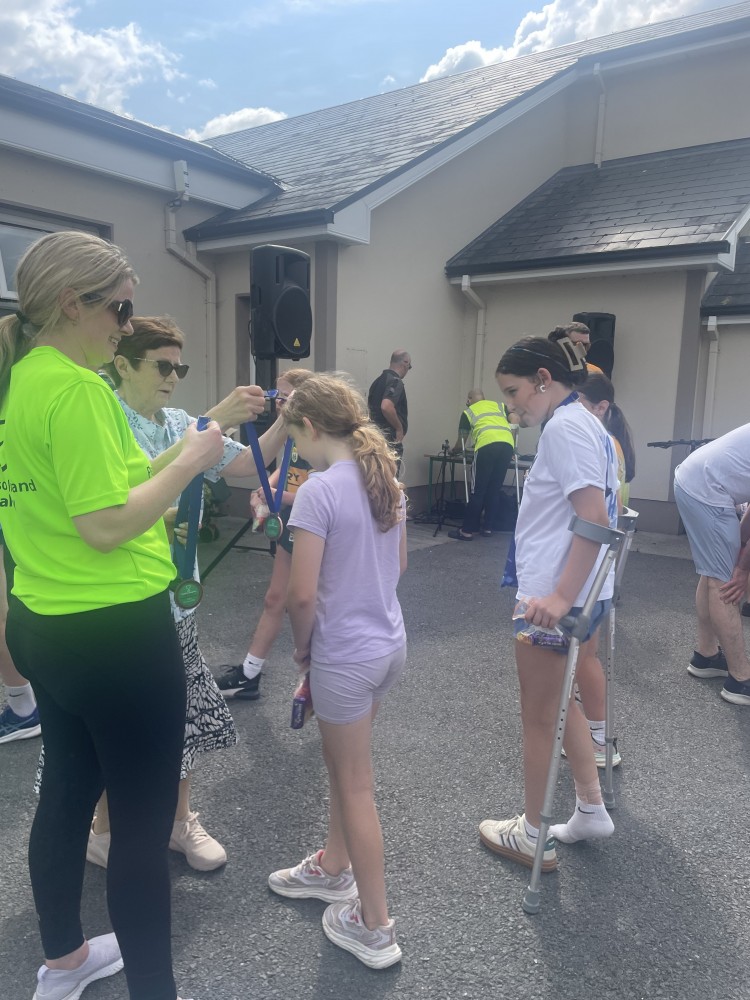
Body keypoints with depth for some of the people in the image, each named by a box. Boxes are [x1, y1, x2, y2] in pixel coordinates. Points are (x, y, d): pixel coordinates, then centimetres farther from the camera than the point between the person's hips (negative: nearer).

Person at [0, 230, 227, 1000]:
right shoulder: (75, 387, -19)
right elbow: (106, 526, -23)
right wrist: (188, 462, -13)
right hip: (114, 633, -10)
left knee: (67, 795, 23)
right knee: (143, 823, 6)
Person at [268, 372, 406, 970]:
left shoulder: (319, 491, -21)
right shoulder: (387, 479, 3)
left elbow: (303, 595, -21)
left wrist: (302, 648, -4)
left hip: (345, 656, -8)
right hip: (390, 643, 8)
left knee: (355, 787, 9)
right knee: (345, 766, 26)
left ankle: (374, 928, 26)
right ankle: (334, 868, 46)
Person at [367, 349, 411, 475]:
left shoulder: (379, 380, 13)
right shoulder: (396, 382, -14)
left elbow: (371, 405, 22)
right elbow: (386, 407, -29)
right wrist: (400, 428, -18)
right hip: (390, 437, -9)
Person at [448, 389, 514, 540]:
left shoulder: (468, 411, 23)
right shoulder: (500, 406, 31)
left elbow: (461, 444, 25)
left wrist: (454, 449, 47)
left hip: (487, 446, -3)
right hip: (507, 445, 3)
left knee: (478, 491, 1)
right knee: (494, 490, 14)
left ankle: (467, 531, 4)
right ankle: (488, 528, 19)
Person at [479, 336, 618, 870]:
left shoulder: (564, 426, -17)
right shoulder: (586, 424, 13)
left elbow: (595, 519, -25)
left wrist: (559, 598, -27)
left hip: (554, 599, -10)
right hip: (582, 593, 10)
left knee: (539, 717, 7)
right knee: (561, 702, 23)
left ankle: (532, 836, 25)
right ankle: (592, 810, 37)